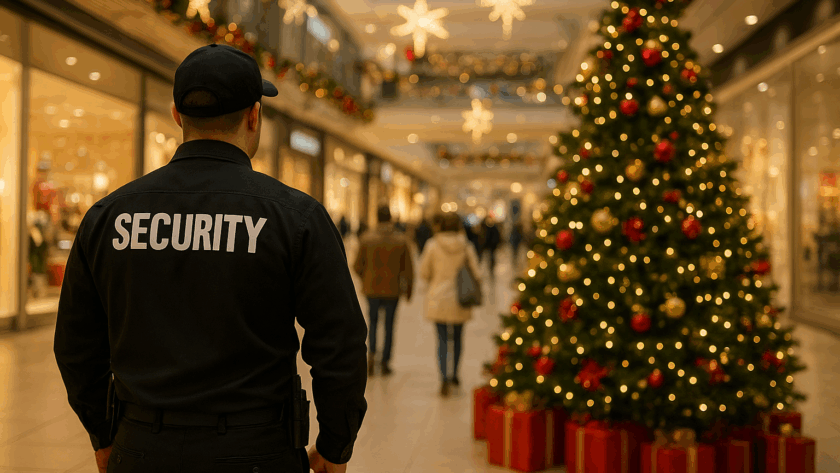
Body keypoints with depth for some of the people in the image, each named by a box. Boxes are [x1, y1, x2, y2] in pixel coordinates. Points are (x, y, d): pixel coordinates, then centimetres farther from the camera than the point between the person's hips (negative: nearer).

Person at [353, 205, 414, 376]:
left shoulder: (366, 238, -6)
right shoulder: (401, 240, -6)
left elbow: (358, 266, 0)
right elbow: (408, 268, -3)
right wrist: (409, 289, 10)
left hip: (372, 287, 0)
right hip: (392, 289, 0)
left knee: (373, 321, 18)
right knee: (389, 325, 11)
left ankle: (371, 352, -3)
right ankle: (385, 362, 13)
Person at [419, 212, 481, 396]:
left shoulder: (433, 245, -7)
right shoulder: (466, 247, -4)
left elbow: (424, 272, -1)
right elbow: (476, 274, -5)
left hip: (437, 300, -1)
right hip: (460, 300, 1)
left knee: (442, 339, 2)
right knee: (457, 336, 20)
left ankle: (445, 378, -14)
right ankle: (454, 374, 33)